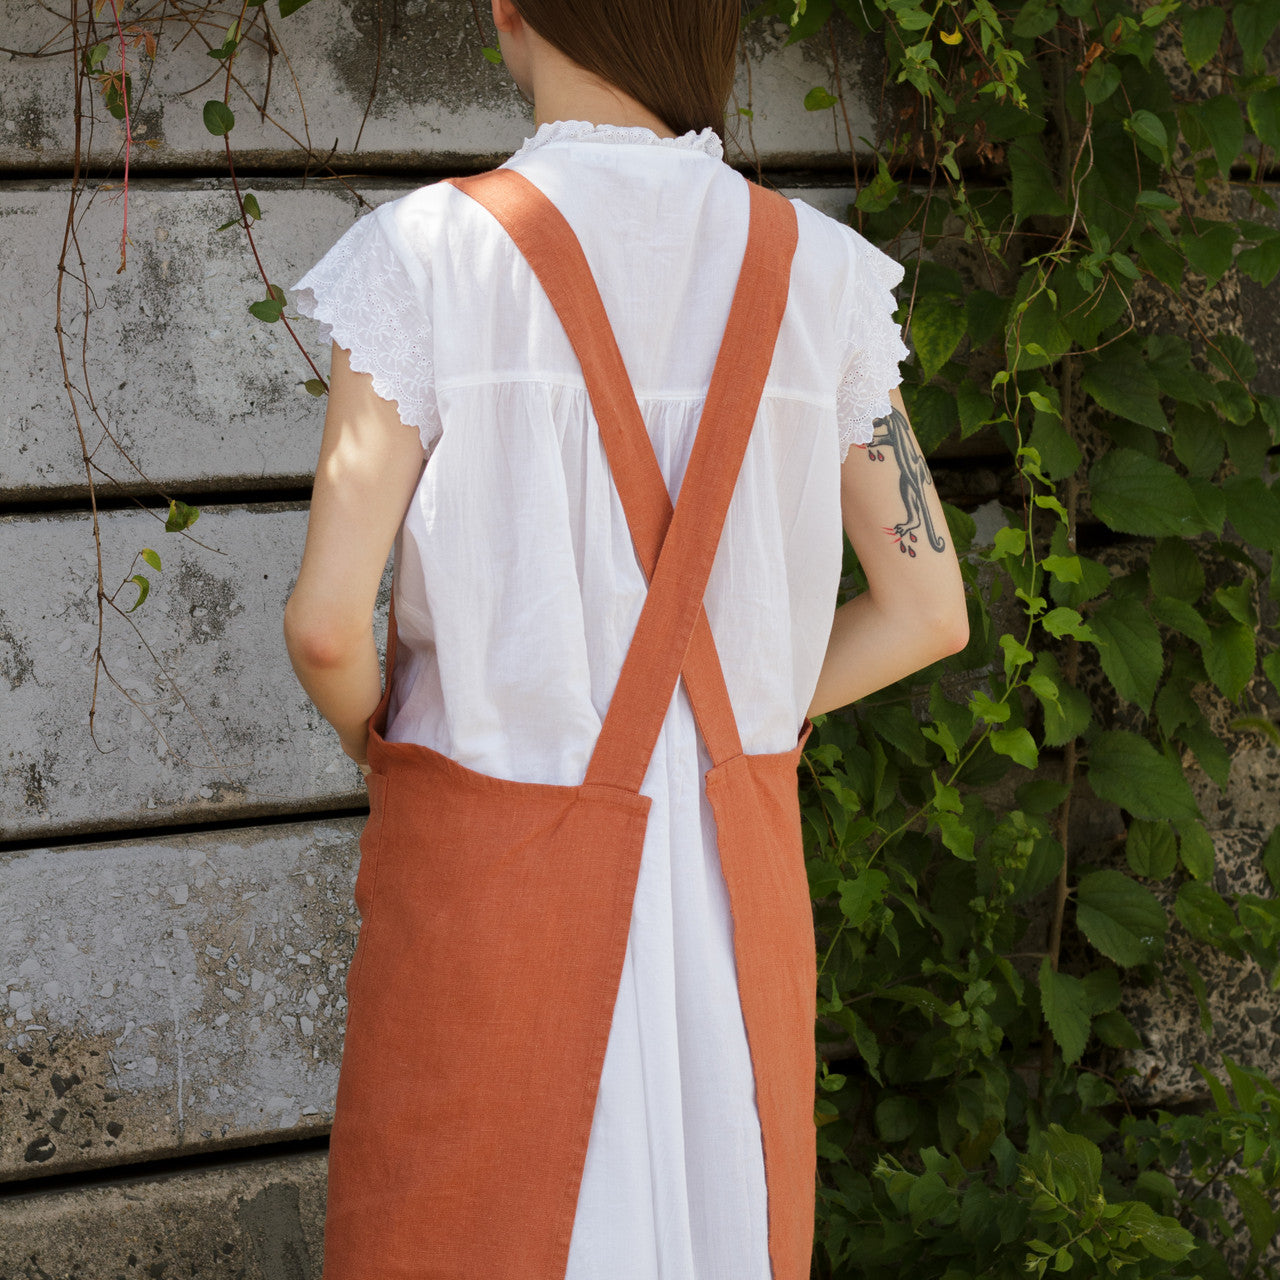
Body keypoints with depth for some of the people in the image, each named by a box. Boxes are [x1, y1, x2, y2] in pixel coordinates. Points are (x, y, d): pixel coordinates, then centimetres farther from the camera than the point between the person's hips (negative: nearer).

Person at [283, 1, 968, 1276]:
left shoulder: (428, 255, -12)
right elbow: (927, 610, 1)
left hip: (488, 860, -3)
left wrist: (370, 737, 7)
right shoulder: (814, 272, -2)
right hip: (725, 868, 3)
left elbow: (327, 620, -15)